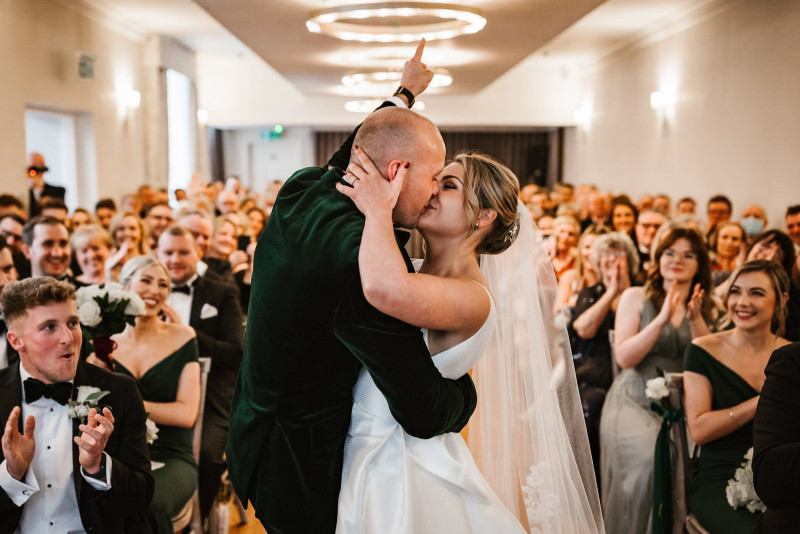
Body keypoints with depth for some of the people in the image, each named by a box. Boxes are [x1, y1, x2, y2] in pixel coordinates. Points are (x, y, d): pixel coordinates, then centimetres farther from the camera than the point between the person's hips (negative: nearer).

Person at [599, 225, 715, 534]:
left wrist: (696, 319, -12)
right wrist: (662, 318, -16)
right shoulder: (636, 297, 4)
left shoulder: (704, 307, 13)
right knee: (649, 459, -29)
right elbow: (625, 357, -7)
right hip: (635, 402, -2)